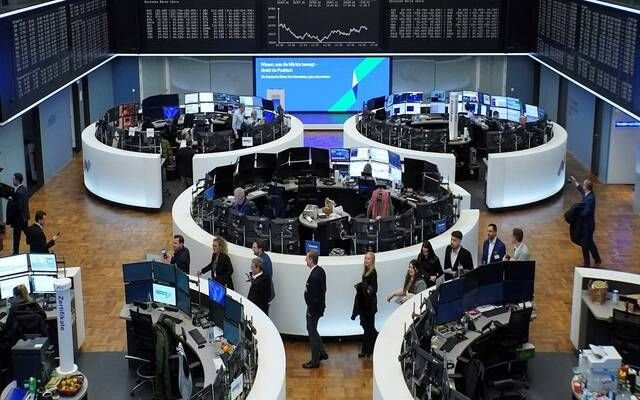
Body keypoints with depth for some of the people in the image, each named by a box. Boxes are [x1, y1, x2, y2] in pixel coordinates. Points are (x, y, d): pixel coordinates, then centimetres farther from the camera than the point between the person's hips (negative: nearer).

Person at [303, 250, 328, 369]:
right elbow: (323, 289, 12)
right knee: (313, 330, 23)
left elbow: (314, 296, -25)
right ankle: (322, 353, 33)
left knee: (312, 332, 2)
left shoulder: (314, 276, -28)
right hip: (319, 305, 10)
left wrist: (311, 311, -17)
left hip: (314, 308, -10)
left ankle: (315, 361, 12)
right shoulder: (320, 270, 2)